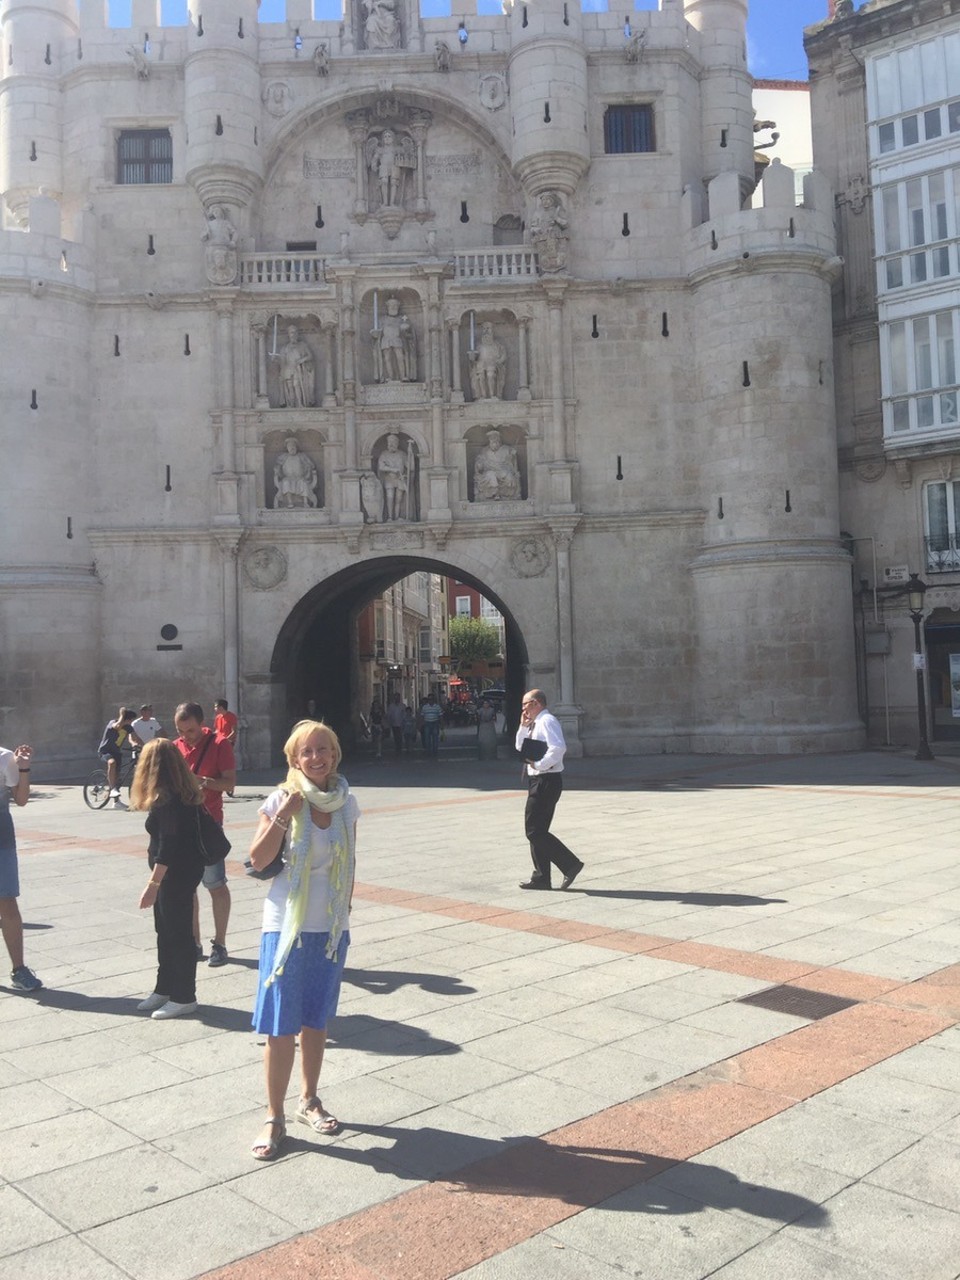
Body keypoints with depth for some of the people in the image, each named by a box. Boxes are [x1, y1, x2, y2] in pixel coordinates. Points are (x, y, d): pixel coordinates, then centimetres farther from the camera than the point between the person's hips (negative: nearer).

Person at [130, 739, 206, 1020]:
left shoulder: (167, 799, -21)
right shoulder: (182, 794, 8)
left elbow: (168, 846, -24)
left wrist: (153, 883, -24)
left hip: (176, 873, -10)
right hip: (178, 872, 10)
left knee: (178, 934, 0)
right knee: (166, 932, 18)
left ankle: (184, 997, 10)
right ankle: (164, 989, 30)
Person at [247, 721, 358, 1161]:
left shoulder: (345, 803, 1)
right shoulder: (281, 800, -10)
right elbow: (258, 860, -16)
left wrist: (344, 912, 11)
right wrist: (284, 813, -24)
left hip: (332, 928, 4)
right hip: (287, 926, -3)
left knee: (317, 1021, 16)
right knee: (281, 1028, 1)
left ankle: (309, 1101, 33)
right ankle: (274, 1118, 15)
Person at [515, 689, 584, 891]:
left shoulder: (547, 721, -14)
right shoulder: (535, 724, 15)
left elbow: (559, 747, -29)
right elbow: (520, 747, 23)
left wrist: (539, 764, -22)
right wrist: (523, 726, 11)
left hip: (546, 781, -10)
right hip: (538, 781, 10)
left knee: (535, 831, -8)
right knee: (536, 831, 13)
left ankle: (570, 864, -4)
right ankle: (541, 878, 18)